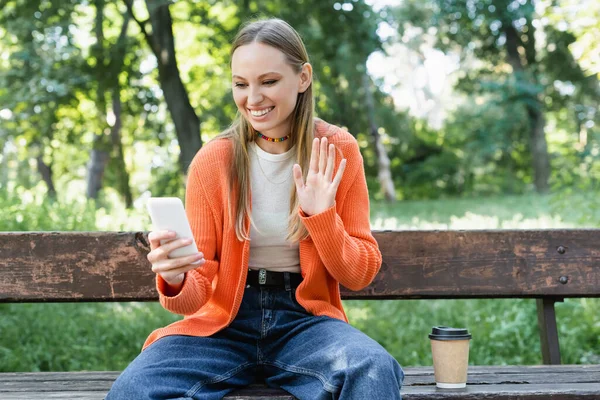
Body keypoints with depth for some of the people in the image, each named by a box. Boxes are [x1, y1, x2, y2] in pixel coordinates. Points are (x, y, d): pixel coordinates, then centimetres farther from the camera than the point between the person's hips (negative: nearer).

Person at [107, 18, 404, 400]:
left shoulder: (338, 152, -2)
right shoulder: (212, 160, -4)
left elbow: (361, 275, 0)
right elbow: (199, 284, -3)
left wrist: (322, 216, -18)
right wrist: (176, 282, -27)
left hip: (304, 319, -2)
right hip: (224, 323, 2)